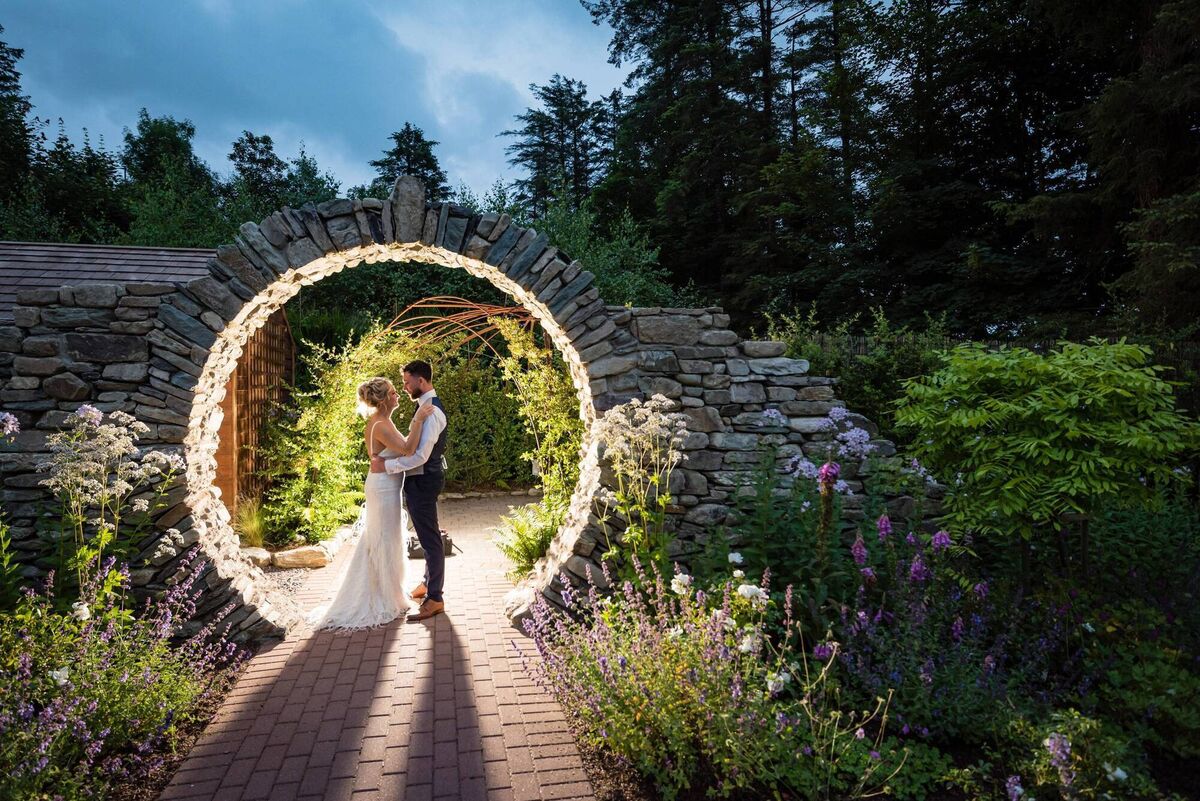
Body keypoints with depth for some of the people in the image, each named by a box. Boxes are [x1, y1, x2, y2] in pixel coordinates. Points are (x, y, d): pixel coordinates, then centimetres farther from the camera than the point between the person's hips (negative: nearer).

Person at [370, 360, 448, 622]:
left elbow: (420, 456, -29)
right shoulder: (426, 405, 10)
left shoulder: (431, 411, -23)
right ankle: (429, 582, 39)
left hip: (423, 481, -10)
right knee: (427, 536, 22)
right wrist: (389, 457, 9)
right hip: (420, 479, 10)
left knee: (430, 538, -2)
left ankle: (434, 599, 7)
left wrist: (386, 466, -23)